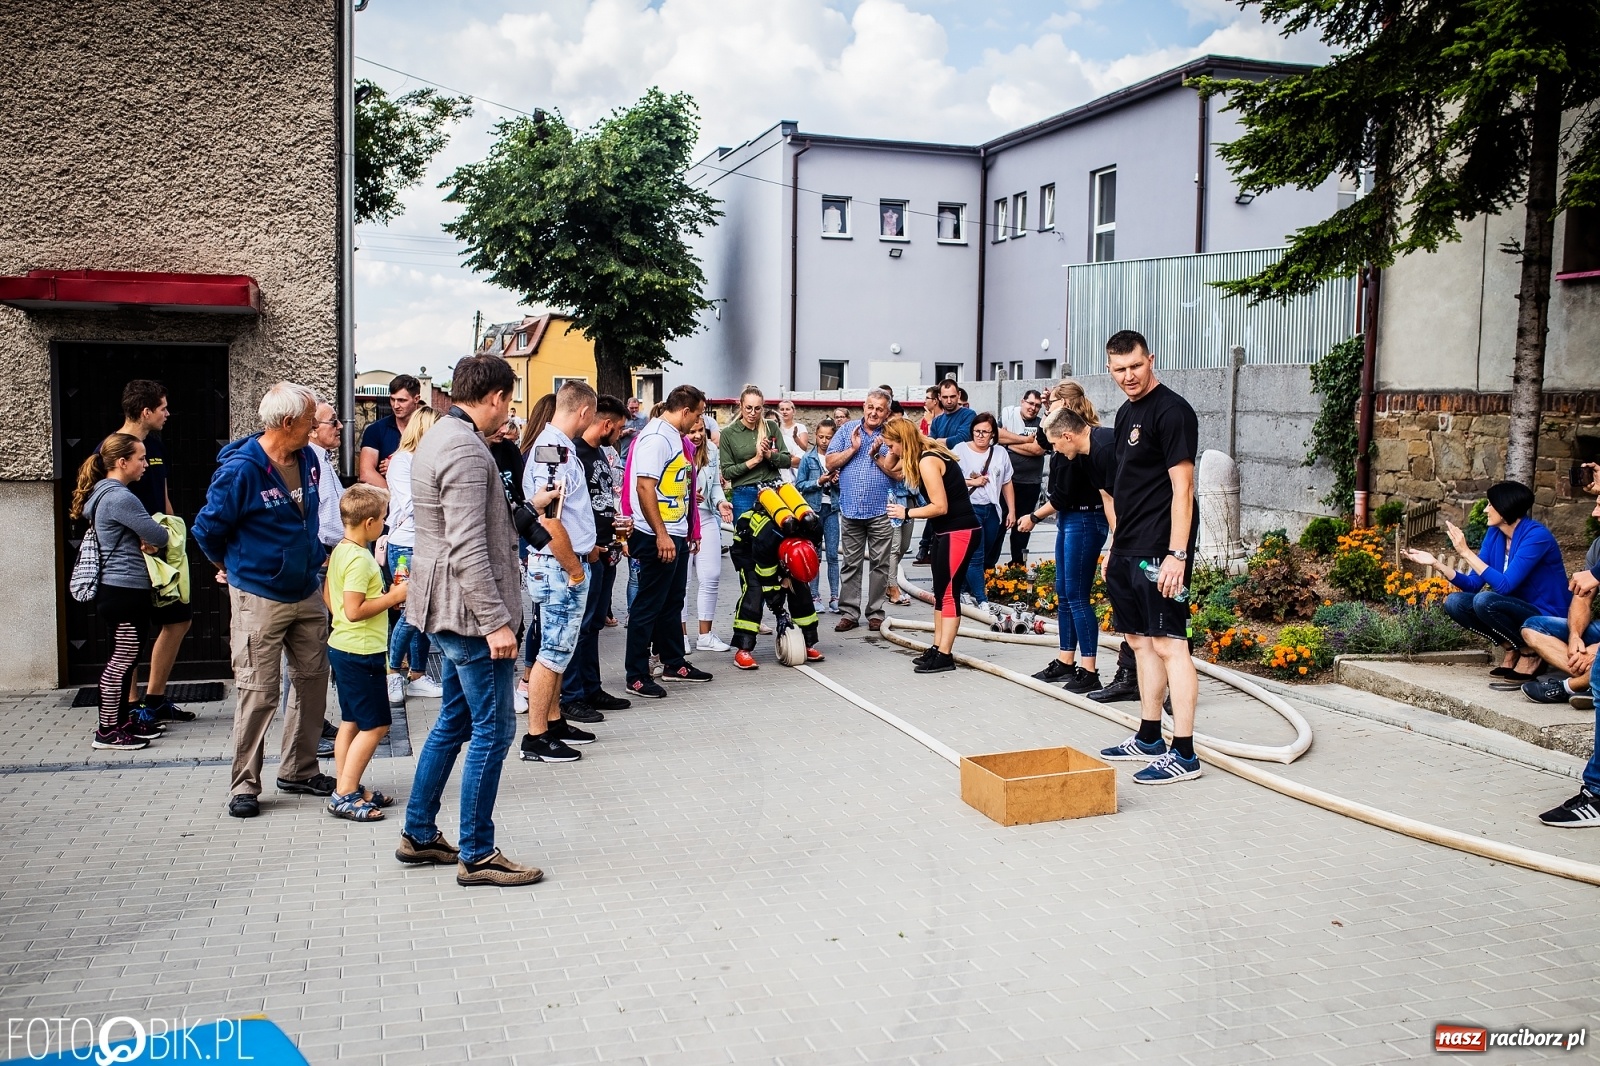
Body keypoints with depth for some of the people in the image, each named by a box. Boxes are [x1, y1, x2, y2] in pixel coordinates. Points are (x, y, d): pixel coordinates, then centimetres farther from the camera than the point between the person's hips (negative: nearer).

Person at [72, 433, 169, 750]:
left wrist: (144, 543, -2)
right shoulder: (120, 498, -18)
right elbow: (160, 537, -16)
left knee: (123, 659, 17)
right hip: (125, 591, -11)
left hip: (115, 589, 11)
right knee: (122, 660, -4)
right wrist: (151, 541, 7)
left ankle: (121, 719, 26)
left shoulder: (103, 493, 15)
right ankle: (107, 731, 2)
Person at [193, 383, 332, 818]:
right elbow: (208, 529, -8)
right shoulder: (240, 469, -19)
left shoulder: (308, 459, 3)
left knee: (313, 680, 12)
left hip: (307, 591, 7)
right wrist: (232, 566, 7)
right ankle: (244, 784, 11)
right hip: (259, 597, -7)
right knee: (258, 693, -2)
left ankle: (299, 770, 26)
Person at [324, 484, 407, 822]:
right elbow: (354, 610, -25)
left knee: (351, 721, 15)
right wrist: (393, 596, -17)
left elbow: (329, 598, 17)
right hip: (361, 652, -10)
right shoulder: (360, 559, -21)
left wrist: (384, 595, 17)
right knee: (376, 724, -4)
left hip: (342, 646, 10)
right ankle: (345, 795, -1)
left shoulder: (339, 551, 9)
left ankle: (346, 788, 22)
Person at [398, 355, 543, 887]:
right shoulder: (466, 450, -19)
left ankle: (418, 834, 29)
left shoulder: (439, 438, 14)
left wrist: (520, 509, 36)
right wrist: (496, 621, -24)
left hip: (449, 608, 11)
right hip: (471, 609, -11)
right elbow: (468, 550, -25)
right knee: (492, 729, -2)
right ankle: (477, 855, 7)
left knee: (454, 721, 19)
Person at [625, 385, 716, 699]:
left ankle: (674, 663, 29)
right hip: (658, 537, -10)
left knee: (672, 602, 18)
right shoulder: (655, 437, -16)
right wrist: (661, 535, -24)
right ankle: (637, 676, 5)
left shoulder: (674, 436, 14)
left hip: (675, 535, 10)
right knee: (648, 606, -3)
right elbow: (644, 487, -23)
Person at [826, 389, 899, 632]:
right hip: (851, 509, 2)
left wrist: (876, 454, -15)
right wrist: (853, 449, -8)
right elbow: (830, 463, 2)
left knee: (879, 564, 5)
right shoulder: (847, 430, 6)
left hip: (881, 511, -2)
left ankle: (876, 614, 13)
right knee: (850, 564, 7)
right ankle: (849, 613, 12)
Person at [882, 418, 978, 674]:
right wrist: (893, 454, 4)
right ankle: (937, 647, 17)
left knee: (949, 592, -8)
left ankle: (944, 655, -6)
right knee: (940, 592, 12)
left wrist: (906, 513, -12)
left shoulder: (928, 461, -19)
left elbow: (940, 507, -21)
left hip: (960, 532, -10)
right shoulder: (924, 456, 10)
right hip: (946, 532, 10)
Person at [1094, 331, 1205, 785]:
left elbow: (1182, 486, -16)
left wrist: (1176, 554, -21)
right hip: (1127, 551, 9)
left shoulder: (1172, 411, -11)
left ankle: (1184, 754, -4)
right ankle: (1149, 739, 23)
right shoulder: (1126, 413, 16)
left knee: (1168, 643, -8)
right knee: (1140, 641, 13)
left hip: (1159, 551, -9)